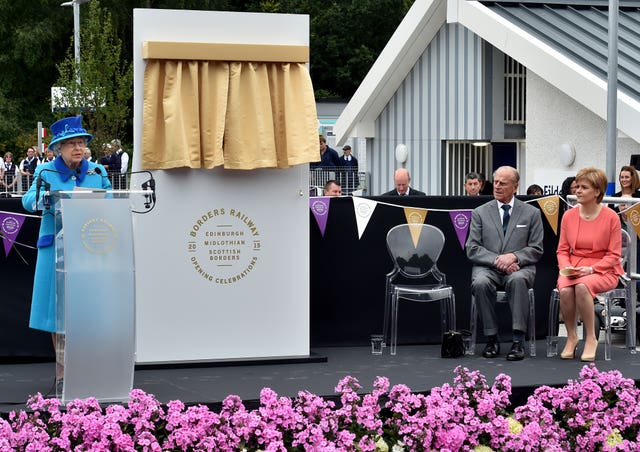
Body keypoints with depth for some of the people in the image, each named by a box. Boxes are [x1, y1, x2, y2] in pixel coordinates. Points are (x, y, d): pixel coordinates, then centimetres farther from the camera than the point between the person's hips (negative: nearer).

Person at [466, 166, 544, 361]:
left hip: (519, 267, -1)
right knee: (480, 283, -34)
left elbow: (536, 250, 5)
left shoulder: (531, 213, 11)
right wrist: (496, 260, -14)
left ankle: (518, 340, -35)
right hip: (487, 267, 1)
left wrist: (514, 257, -14)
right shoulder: (480, 213, 11)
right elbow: (472, 249, 3)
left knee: (518, 280, -37)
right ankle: (491, 339, -21)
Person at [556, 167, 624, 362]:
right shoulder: (569, 216, 6)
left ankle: (591, 338, -19)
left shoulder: (610, 217, -4)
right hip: (574, 269, 3)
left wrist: (591, 269, -18)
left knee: (582, 286, -36)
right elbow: (562, 250, 10)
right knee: (565, 290, -31)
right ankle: (571, 337, -10)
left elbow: (613, 255, -4)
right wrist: (566, 267, -11)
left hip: (603, 271, -3)